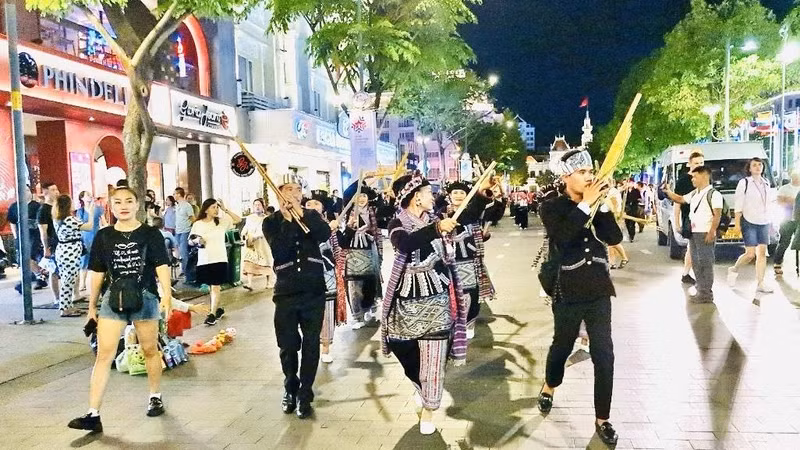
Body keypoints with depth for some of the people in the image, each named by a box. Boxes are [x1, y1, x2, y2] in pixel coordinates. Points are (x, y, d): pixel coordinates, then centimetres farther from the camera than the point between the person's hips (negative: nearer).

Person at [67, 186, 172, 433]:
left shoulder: (151, 234, -2)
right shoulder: (103, 236, 4)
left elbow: (162, 267, -6)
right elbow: (96, 273, 9)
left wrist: (167, 297, -17)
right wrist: (92, 306, 11)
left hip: (145, 298, -1)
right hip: (113, 299, 1)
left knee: (150, 350, 13)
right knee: (104, 354, -4)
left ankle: (155, 397, 32)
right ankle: (93, 415, -2)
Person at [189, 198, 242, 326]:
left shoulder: (222, 221, 1)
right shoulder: (198, 224, 1)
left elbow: (238, 220, -4)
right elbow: (191, 239, 7)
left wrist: (225, 210, -10)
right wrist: (197, 240, -15)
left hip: (219, 259, -2)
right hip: (204, 260, 2)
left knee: (215, 286, -7)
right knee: (212, 286, 13)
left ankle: (213, 314, -7)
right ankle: (218, 309, 31)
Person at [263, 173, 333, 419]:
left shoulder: (312, 215, 8)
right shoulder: (271, 222, 2)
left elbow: (325, 235, -15)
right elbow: (278, 251, -16)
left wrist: (300, 212, -19)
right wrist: (288, 219, -19)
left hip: (314, 290, 1)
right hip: (286, 292, 0)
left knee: (311, 345, 2)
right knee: (288, 346, 8)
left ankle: (305, 395, 14)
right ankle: (290, 389, 30)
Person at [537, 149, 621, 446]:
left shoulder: (597, 203, 5)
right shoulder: (552, 207, -6)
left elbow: (615, 238, -6)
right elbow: (562, 235, -26)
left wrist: (602, 205, -15)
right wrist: (586, 204, -26)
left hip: (598, 290, 3)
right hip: (569, 292, -3)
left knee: (604, 355, 2)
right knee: (562, 346, 17)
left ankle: (602, 419, 16)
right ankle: (548, 388, 46)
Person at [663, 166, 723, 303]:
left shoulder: (713, 194, -10)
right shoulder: (694, 194, 13)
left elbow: (717, 215, -15)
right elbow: (680, 199, 24)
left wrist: (711, 233, -21)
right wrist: (667, 192, 11)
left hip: (705, 234, -8)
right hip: (693, 233, 8)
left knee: (706, 263, -4)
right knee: (696, 263, 12)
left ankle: (707, 294, 1)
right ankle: (700, 291, 21)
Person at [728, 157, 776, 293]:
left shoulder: (766, 183, 11)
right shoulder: (744, 183, -5)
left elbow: (768, 201, 17)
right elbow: (738, 205, -7)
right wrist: (737, 223, -12)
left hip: (764, 223, 5)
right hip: (749, 222, -5)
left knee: (762, 253, 3)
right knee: (750, 254, -9)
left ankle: (761, 283, 7)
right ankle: (734, 270, 17)